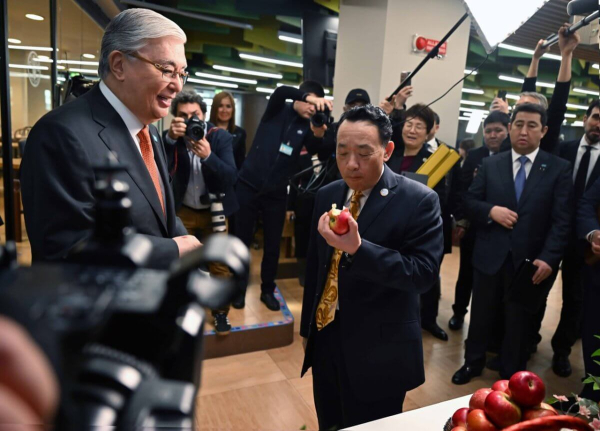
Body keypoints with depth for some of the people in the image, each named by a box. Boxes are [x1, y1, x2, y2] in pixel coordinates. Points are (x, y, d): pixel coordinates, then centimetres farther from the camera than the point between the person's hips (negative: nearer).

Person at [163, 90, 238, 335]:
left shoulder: (220, 136, -10)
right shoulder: (172, 138, -7)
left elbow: (231, 176, -19)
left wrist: (208, 156, -36)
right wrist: (170, 138, -39)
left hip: (214, 211, -1)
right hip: (183, 211, 1)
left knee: (220, 265, 2)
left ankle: (220, 311, 21)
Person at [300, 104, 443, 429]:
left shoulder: (418, 200, -13)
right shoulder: (327, 196, 3)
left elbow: (424, 272, -20)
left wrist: (358, 248, -32)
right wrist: (308, 326, 15)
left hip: (379, 351, -5)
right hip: (325, 340, 5)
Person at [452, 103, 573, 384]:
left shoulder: (559, 169, -1)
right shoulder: (490, 165, 5)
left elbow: (562, 220, -6)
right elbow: (469, 201, 4)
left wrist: (549, 258, -16)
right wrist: (491, 210, -16)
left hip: (529, 261, -1)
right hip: (490, 256, 2)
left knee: (519, 322, 15)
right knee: (481, 315, 16)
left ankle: (511, 377, 36)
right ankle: (473, 363, 38)